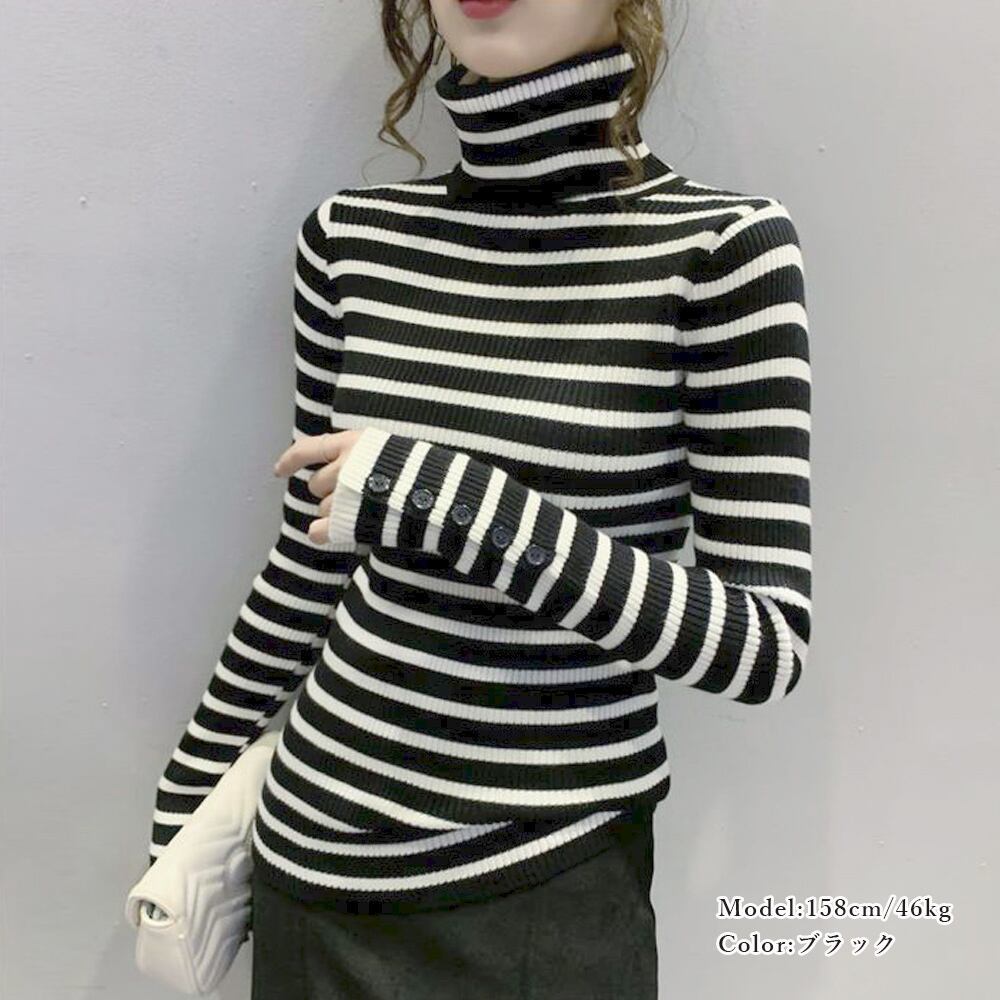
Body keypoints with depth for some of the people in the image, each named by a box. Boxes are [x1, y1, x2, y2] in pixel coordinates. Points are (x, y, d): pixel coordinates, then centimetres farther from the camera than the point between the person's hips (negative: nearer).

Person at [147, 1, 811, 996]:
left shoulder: (722, 245, -13)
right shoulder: (352, 237, -2)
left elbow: (770, 643, -14)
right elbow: (312, 560, 7)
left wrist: (450, 501, -25)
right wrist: (186, 800, 16)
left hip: (547, 884, -3)